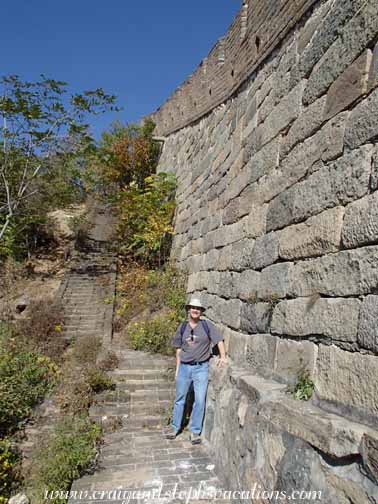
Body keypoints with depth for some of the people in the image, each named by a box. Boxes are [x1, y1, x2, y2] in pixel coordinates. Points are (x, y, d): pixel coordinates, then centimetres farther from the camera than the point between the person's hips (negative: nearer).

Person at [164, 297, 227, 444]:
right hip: (184, 367, 2)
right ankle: (175, 427, 31)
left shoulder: (207, 325, -5)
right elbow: (178, 348, 9)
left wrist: (223, 357, -16)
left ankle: (195, 431, 19)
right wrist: (177, 368, 9)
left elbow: (219, 340, -3)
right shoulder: (182, 327, 2)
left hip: (201, 368, -2)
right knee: (180, 398, 14)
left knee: (200, 400, 3)